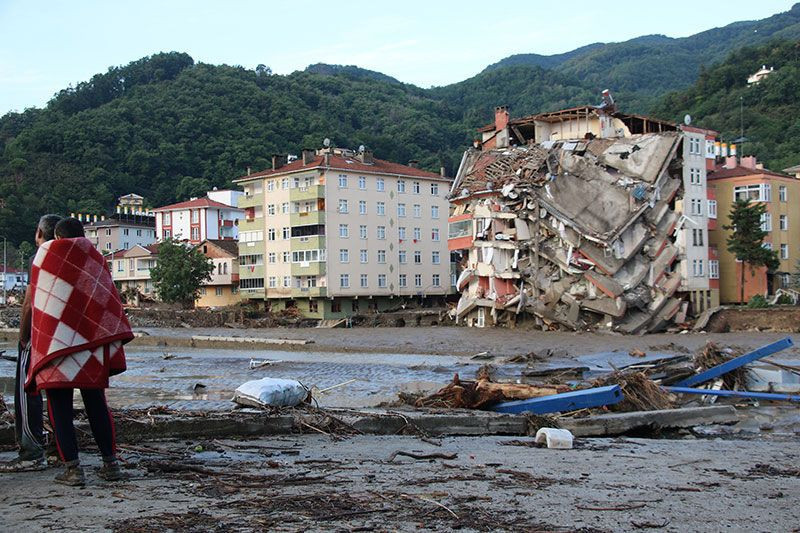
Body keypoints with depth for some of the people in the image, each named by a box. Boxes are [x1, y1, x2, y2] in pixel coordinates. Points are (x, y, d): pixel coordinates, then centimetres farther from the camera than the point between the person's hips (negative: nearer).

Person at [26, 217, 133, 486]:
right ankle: (110, 463, 13)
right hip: (90, 346, 3)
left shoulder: (46, 252, 4)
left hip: (54, 343, -3)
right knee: (96, 404, 11)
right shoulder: (95, 260, 10)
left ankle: (72, 468, -4)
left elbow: (34, 295, 11)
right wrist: (115, 343, 8)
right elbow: (111, 304, 6)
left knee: (60, 408, 1)